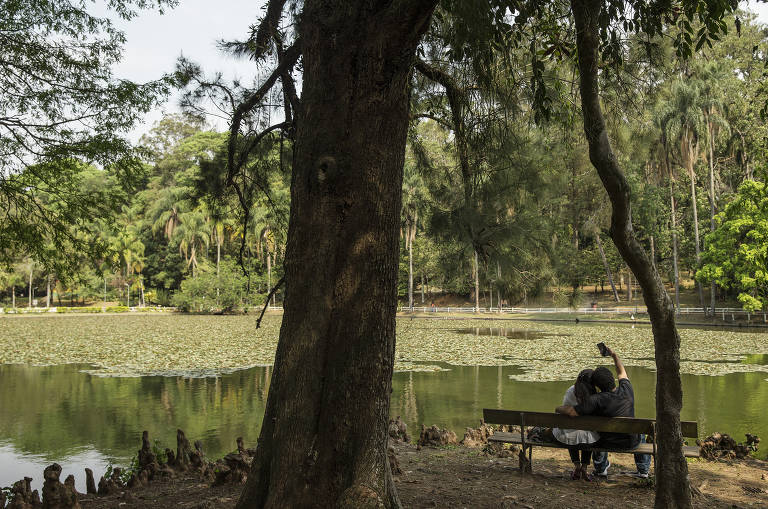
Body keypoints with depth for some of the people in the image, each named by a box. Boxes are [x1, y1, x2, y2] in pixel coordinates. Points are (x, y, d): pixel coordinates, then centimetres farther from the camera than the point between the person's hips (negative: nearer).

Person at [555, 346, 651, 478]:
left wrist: (558, 409, -10)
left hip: (608, 444, -2)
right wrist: (614, 355, 19)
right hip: (630, 443, 2)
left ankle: (601, 468, 45)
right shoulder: (626, 390, -15)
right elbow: (622, 373, 7)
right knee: (640, 434, 38)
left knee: (596, 434, 34)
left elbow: (572, 412, -31)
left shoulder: (596, 400, -28)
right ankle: (643, 470, 39)